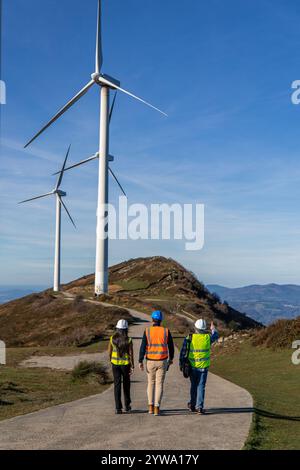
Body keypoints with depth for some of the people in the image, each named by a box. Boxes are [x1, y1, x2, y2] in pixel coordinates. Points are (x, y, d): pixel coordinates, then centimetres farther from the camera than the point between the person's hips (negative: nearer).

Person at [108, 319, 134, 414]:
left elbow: (109, 351, 2)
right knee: (126, 385, 16)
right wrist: (132, 367, -7)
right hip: (126, 364, -1)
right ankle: (127, 406, 27)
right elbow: (131, 354, -13)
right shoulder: (129, 340, -13)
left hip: (115, 364, 1)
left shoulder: (113, 338, -6)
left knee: (117, 385, 3)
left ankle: (118, 408, -2)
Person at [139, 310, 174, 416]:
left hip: (150, 362, 0)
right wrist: (171, 358, 17)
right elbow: (171, 346, 2)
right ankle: (157, 408, 0)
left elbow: (143, 347, -11)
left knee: (151, 383, 16)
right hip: (162, 362, 0)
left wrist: (140, 361, -5)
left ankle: (151, 407, 15)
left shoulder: (147, 331, -8)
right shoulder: (166, 331, -6)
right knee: (159, 384, 4)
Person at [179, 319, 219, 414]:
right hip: (203, 367, -1)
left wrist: (181, 364, 9)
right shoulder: (208, 337, -6)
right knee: (201, 387, 3)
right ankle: (199, 407, -3)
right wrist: (213, 329, 38)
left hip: (192, 366, 1)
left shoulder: (189, 338, -8)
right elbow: (216, 336, 17)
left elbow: (183, 352, -3)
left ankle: (192, 405, 28)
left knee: (194, 386, 17)